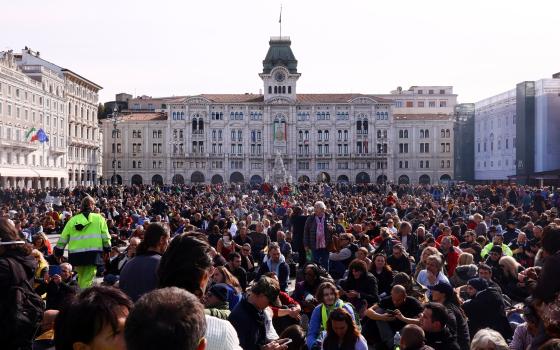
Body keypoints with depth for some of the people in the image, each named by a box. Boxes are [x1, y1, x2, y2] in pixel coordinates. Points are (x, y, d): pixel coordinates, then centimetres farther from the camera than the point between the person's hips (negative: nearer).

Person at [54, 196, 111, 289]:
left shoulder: (73, 220, 12)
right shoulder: (99, 218, 4)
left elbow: (63, 237, 11)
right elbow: (105, 236, 1)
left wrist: (59, 251, 19)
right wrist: (107, 249, 11)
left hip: (76, 254, 4)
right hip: (92, 253, -3)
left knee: (81, 276, 21)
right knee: (87, 279, -4)